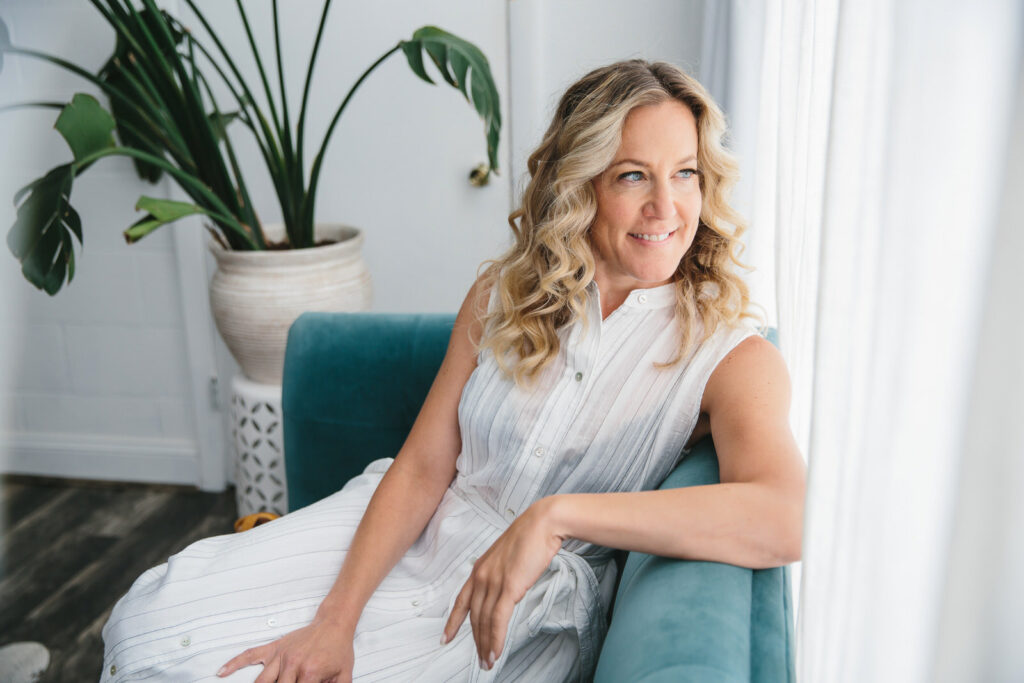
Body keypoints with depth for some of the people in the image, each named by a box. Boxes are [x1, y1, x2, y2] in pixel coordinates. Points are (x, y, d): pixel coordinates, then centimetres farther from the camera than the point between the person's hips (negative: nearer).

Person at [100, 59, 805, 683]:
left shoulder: (731, 353, -13)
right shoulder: (505, 294, -2)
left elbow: (782, 521, -33)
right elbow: (423, 467, -3)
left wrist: (555, 515, -35)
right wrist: (335, 620, -14)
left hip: (536, 608, -3)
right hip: (414, 534, 4)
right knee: (156, 619, -7)